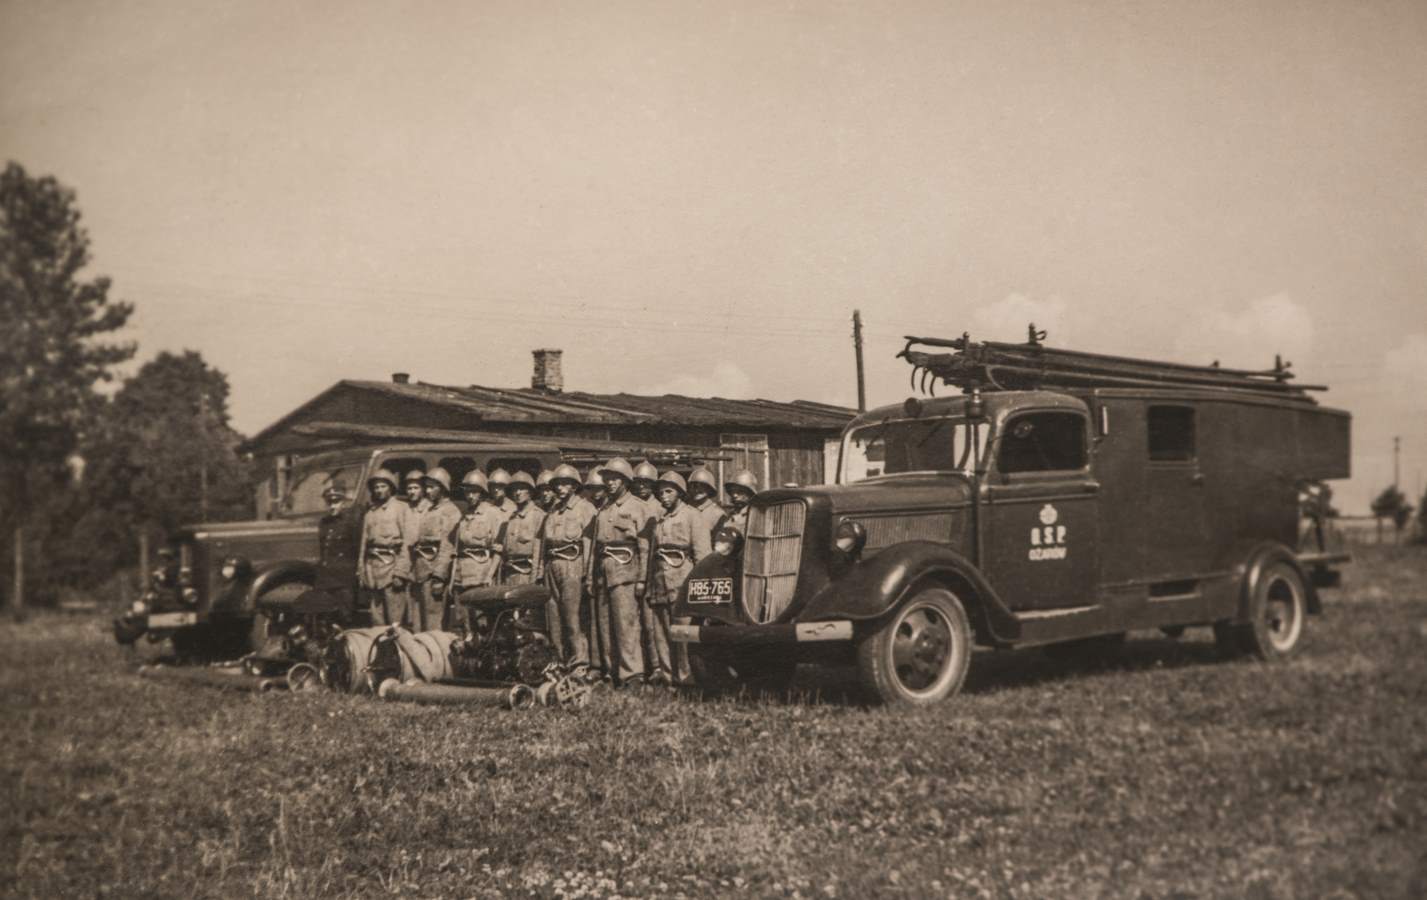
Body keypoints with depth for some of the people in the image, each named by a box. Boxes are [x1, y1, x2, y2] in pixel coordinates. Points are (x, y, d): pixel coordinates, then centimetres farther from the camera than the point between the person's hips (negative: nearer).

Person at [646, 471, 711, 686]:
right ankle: (664, 671, 9)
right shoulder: (658, 519, 21)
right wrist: (647, 579, 11)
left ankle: (685, 675, -5)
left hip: (682, 574, -6)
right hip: (659, 577, 6)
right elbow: (651, 550, 19)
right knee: (658, 626, 3)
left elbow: (702, 552, -4)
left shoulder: (692, 516, 3)